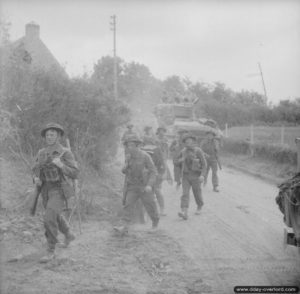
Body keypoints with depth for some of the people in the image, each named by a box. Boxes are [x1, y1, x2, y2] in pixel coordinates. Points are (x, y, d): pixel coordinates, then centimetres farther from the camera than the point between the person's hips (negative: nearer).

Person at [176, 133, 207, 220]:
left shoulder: (198, 151, -11)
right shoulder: (183, 151, 3)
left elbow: (204, 164, -11)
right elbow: (178, 160, 20)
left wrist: (202, 175, -22)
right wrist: (182, 160, -5)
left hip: (196, 176, -3)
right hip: (185, 176, 3)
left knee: (197, 193, 12)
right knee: (185, 194, -12)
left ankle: (199, 207, 41)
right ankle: (184, 213, -22)